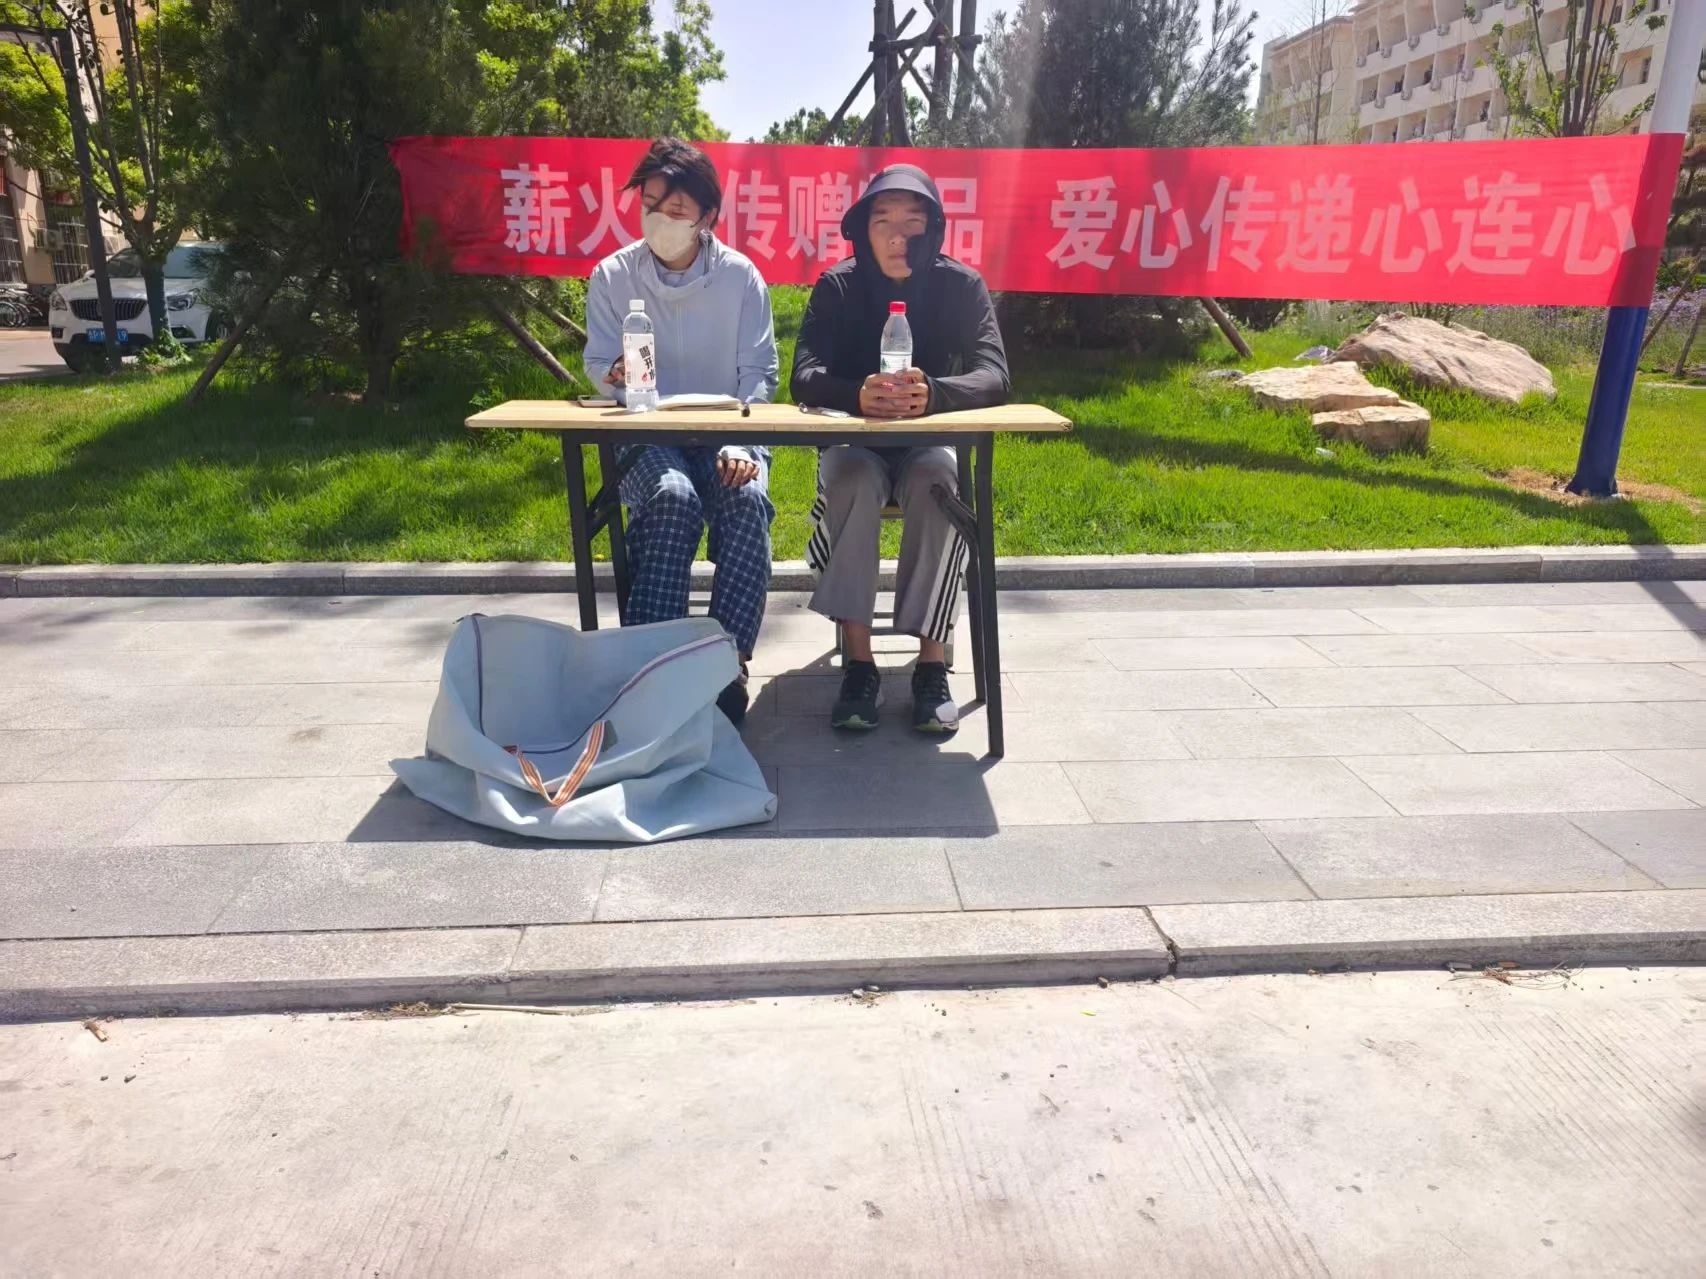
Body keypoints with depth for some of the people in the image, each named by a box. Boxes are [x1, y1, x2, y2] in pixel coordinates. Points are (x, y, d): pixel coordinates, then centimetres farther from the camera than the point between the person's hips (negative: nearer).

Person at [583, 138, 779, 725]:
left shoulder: (740, 275, 2)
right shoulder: (612, 275, 3)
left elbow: (759, 374, -1)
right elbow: (597, 363, 7)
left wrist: (739, 445, -18)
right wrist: (616, 374, -20)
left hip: (726, 435, 1)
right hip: (646, 438, 0)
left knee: (748, 498, -33)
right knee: (674, 496, -35)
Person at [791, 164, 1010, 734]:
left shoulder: (961, 285, -5)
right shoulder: (836, 286, -4)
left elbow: (994, 376, -17)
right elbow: (805, 377, -17)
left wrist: (932, 393, -40)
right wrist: (858, 395, -40)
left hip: (932, 440, 0)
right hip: (853, 441, 0)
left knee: (936, 481, -34)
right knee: (854, 480, -35)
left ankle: (932, 665, -27)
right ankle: (858, 663, -30)